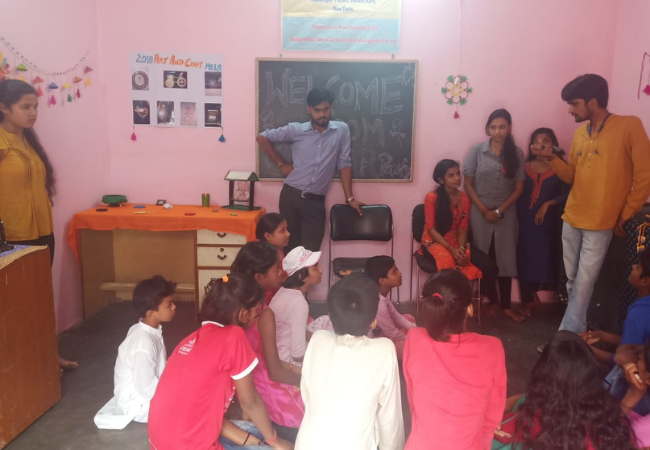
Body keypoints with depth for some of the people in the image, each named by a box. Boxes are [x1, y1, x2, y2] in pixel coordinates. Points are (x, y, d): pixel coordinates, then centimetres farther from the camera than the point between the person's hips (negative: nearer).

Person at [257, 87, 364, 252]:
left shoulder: (342, 130, 1)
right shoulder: (295, 130, -1)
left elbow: (344, 164, 3)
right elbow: (262, 137, 6)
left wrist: (350, 198, 2)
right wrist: (281, 164, 2)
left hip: (316, 201, 0)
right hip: (291, 196, 0)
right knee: (291, 247, 9)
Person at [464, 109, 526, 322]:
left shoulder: (517, 153, 0)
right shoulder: (476, 151, -2)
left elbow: (519, 188, 0)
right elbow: (468, 184, -2)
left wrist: (499, 211, -10)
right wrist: (484, 210, -9)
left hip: (506, 214, 1)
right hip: (480, 213, 0)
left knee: (506, 259, 5)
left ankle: (506, 305, 17)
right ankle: (493, 302, 22)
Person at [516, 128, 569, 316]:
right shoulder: (524, 167, 8)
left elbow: (569, 194, -5)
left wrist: (548, 204, -12)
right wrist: (519, 215, -6)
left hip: (547, 221, -1)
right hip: (525, 219, 2)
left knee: (544, 257, -3)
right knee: (525, 258, 1)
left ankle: (536, 289, 25)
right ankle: (527, 300, 12)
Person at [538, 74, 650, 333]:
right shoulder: (580, 133, 9)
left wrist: (625, 215, -4)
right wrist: (553, 159, -3)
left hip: (599, 225, -6)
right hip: (571, 220, 6)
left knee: (583, 285, -2)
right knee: (573, 283, 13)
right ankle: (577, 331, 28)